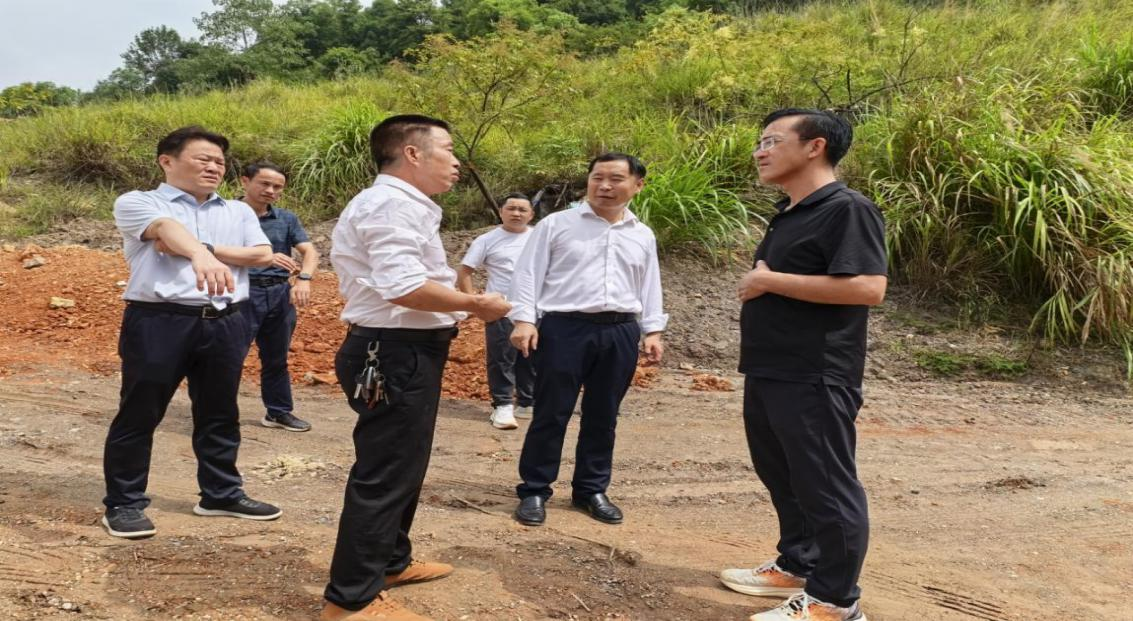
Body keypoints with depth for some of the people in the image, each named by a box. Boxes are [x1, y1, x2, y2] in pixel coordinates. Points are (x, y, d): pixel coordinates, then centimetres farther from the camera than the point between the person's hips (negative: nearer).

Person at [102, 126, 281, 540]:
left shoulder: (238, 212, 16)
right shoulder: (137, 203, 0)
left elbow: (262, 254, 2)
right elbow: (168, 229, -22)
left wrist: (208, 250, -9)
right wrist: (200, 255, -43)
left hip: (224, 324, 4)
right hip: (158, 322, -4)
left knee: (219, 415, 13)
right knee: (138, 416, 4)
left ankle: (221, 494, 27)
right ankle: (123, 504, 17)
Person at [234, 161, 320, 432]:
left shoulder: (287, 219, 8)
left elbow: (310, 251, -3)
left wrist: (304, 279, -23)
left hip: (280, 293, 5)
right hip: (243, 293, -5)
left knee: (277, 359, 16)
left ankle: (279, 412, 29)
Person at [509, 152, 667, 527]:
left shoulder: (643, 236, 14)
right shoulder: (556, 224, 3)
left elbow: (649, 287, 18)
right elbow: (529, 273, 0)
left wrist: (653, 331, 10)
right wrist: (523, 319, -9)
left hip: (620, 333, 4)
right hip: (564, 328, -3)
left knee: (603, 415, 11)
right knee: (551, 413, 1)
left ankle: (591, 490, 24)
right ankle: (534, 491, 13)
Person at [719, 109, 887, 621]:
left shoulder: (847, 209, -13)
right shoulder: (788, 214, 17)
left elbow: (867, 288, -25)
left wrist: (770, 280, -20)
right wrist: (759, 284, 8)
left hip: (815, 379, -10)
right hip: (768, 375, 10)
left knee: (826, 487, 0)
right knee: (783, 479, 19)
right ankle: (796, 566, 34)